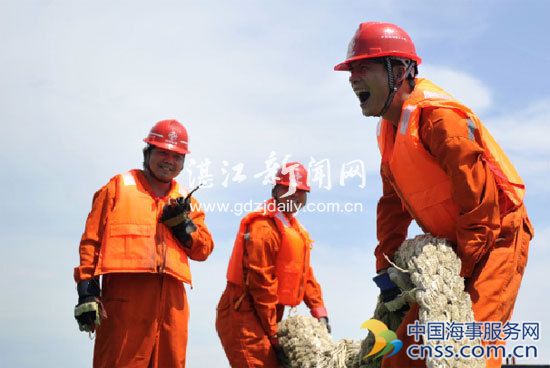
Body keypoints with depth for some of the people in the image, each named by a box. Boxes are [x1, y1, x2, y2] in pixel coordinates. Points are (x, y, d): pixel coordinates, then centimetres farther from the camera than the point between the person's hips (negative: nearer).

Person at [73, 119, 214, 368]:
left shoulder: (185, 202, 22)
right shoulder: (120, 186, 10)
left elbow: (203, 249, 16)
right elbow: (92, 239, 3)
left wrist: (182, 223, -1)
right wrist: (87, 289, -6)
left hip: (171, 297, 4)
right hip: (125, 292, -4)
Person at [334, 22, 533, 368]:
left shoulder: (438, 117, -23)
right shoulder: (390, 130, 8)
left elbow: (480, 200, -24)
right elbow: (393, 204, 13)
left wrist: (461, 270, -20)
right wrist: (386, 266, 3)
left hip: (495, 239, -9)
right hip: (451, 246, 9)